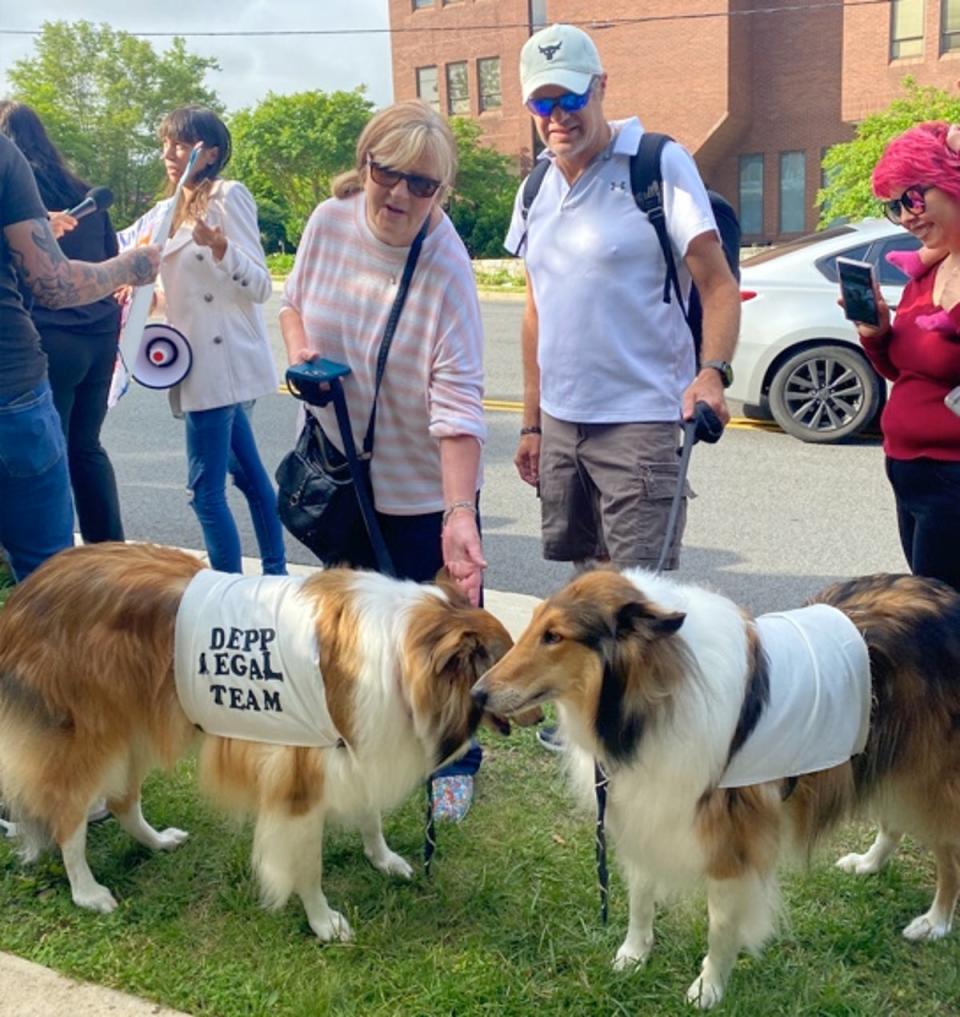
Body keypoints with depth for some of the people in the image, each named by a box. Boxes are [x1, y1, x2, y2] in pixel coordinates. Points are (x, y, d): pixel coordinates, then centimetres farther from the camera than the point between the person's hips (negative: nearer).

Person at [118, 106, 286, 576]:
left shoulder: (229, 195, -9)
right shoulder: (168, 210, 14)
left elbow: (260, 287, -16)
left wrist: (219, 246, -32)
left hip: (221, 360, -9)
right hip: (203, 361, 9)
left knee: (206, 490, -7)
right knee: (248, 473, 16)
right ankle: (275, 574, 27)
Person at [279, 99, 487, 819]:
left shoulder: (447, 269, -22)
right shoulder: (329, 222, -8)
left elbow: (457, 404, -27)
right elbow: (294, 301, 12)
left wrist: (460, 515, -36)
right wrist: (299, 348, -11)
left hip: (426, 484, -4)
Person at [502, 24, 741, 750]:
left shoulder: (659, 165, -9)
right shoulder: (536, 191, 11)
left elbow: (718, 285, -12)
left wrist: (713, 371, -31)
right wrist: (532, 421, 16)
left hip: (641, 421, -7)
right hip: (562, 420, 7)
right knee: (588, 570, 16)